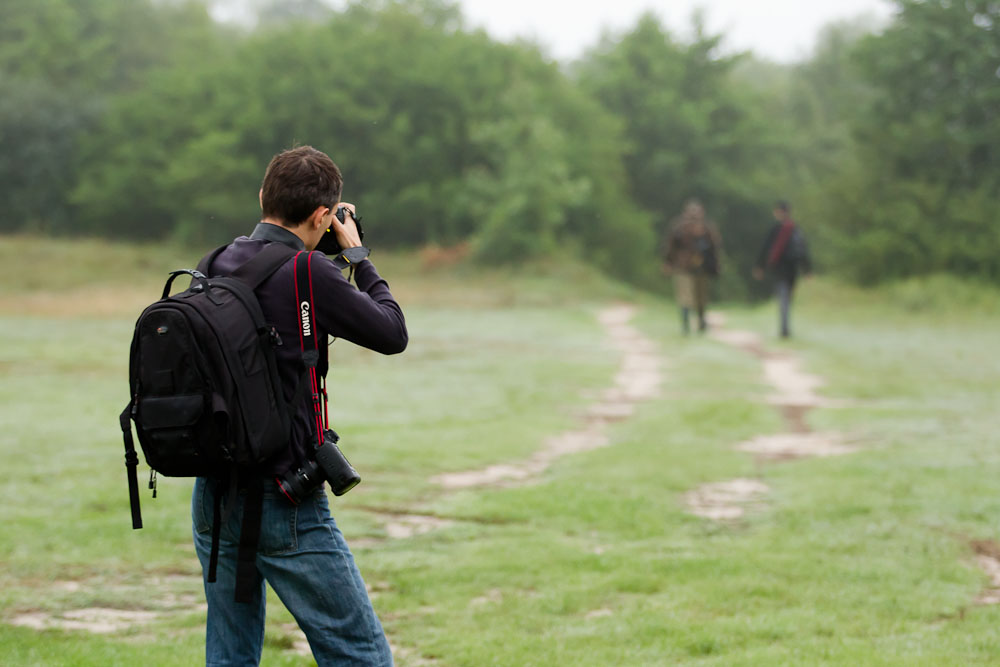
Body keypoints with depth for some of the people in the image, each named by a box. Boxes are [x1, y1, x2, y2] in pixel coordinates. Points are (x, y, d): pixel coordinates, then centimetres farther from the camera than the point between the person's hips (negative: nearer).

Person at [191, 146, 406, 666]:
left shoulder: (215, 266, 5)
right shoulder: (310, 275, -15)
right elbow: (392, 334, -4)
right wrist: (357, 254, 7)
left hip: (213, 496, 7)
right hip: (281, 504, -7)